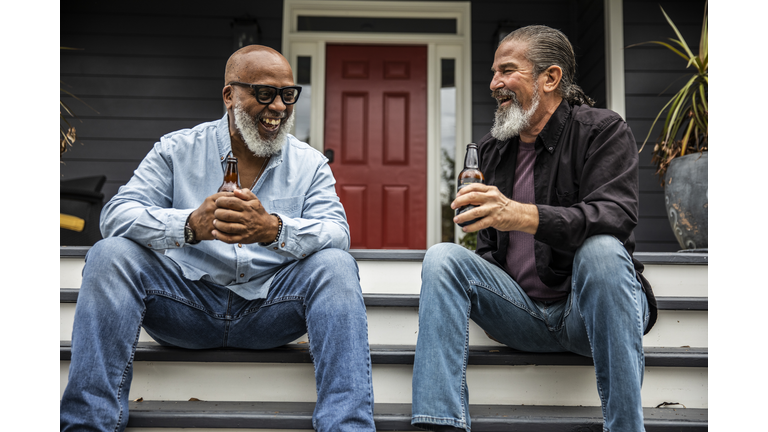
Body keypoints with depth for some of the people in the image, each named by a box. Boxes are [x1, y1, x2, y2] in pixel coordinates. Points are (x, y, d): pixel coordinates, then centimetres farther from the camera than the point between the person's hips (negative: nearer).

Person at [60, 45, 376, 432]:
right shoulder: (177, 150, 5)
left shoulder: (310, 164, 8)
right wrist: (190, 225, -30)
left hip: (270, 310, 0)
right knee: (110, 255, -22)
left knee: (335, 265, -25)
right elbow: (116, 215, -9)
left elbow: (337, 233, -10)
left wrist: (274, 229, -33)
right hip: (184, 305, 0)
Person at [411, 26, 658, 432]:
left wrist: (522, 215, -38)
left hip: (588, 308, -4)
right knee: (441, 256, -16)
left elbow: (615, 215, -23)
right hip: (521, 314, 4)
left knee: (602, 250, -34)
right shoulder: (492, 148, 12)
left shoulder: (603, 130, -4)